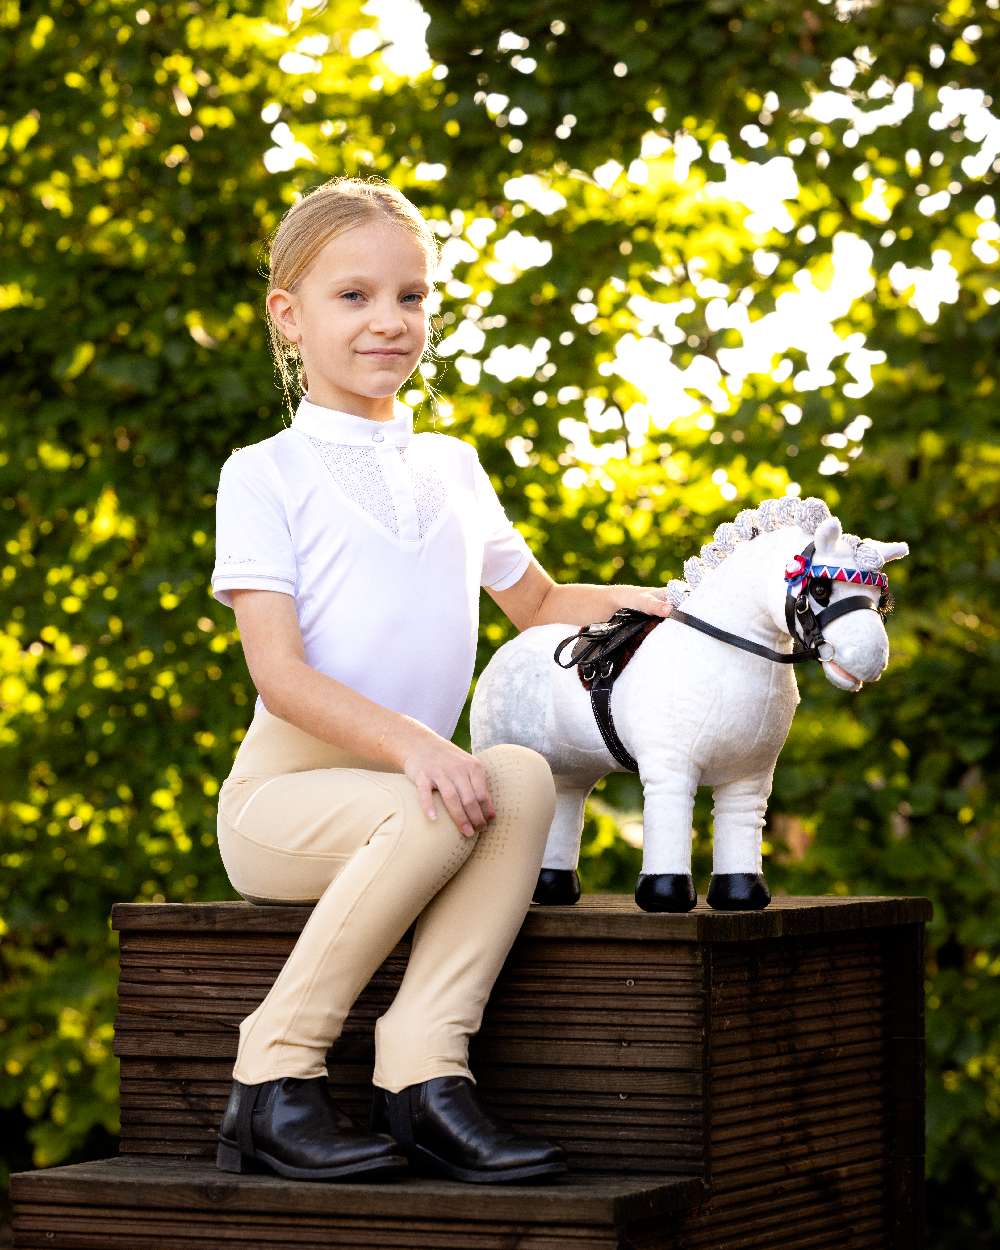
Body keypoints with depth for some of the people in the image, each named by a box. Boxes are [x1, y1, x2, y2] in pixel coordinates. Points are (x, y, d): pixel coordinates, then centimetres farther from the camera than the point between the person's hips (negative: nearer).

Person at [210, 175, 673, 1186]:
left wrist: (635, 601, 11)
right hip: (284, 791, -5)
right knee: (436, 815, -35)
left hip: (410, 779, 5)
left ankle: (425, 1063, -34)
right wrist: (409, 744, -29)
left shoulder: (452, 467, 18)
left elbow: (537, 602, 32)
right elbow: (279, 672, -13)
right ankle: (274, 1076, -23)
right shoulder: (264, 474, -2)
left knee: (523, 775, -28)